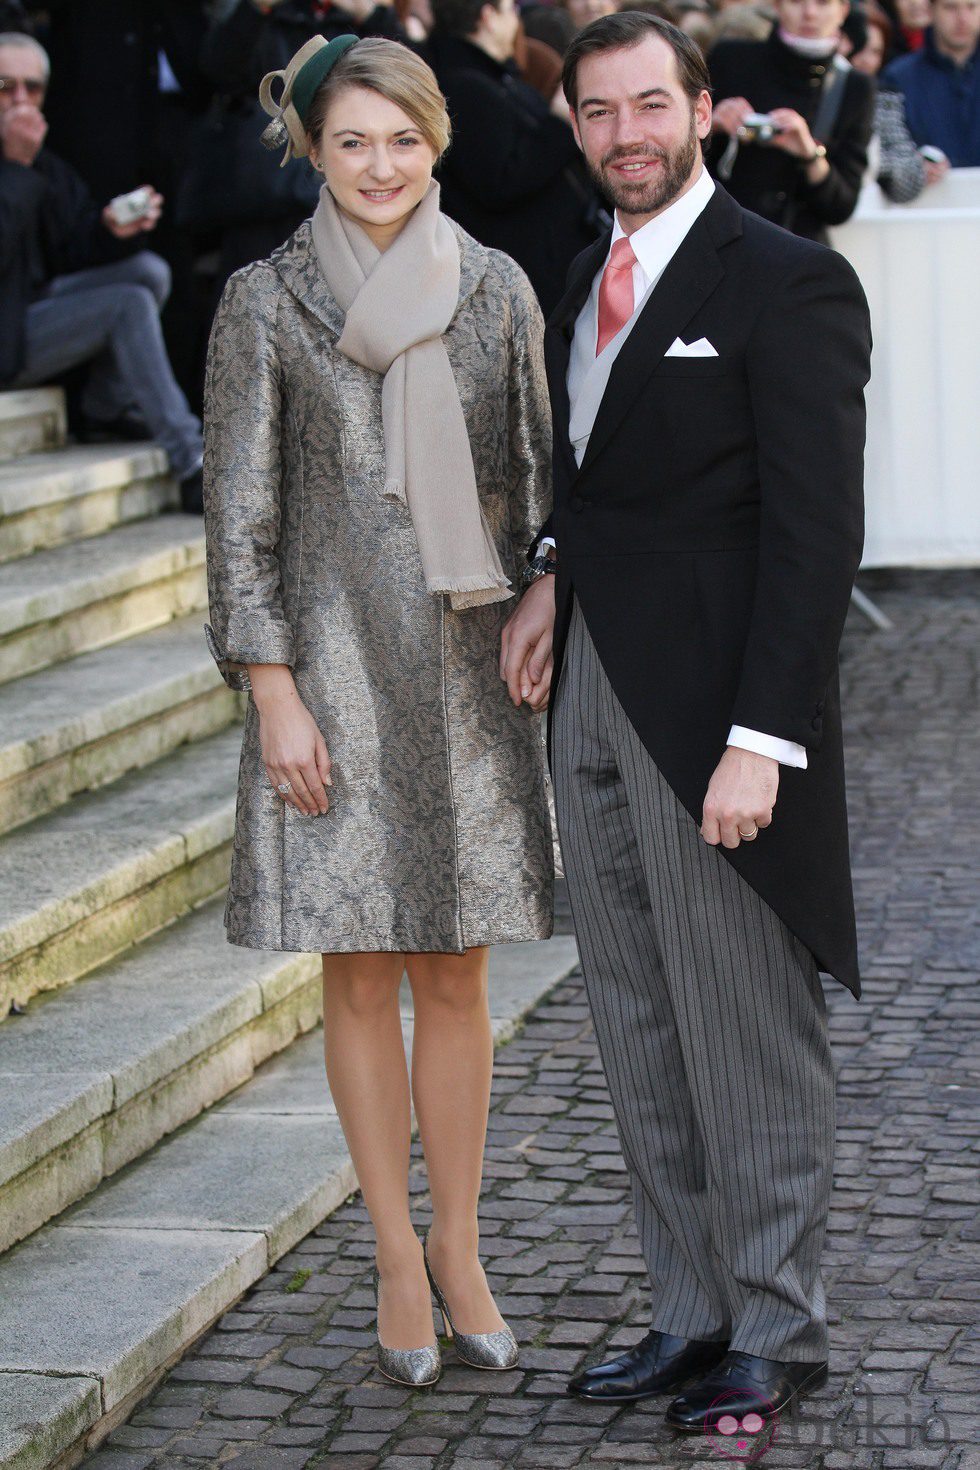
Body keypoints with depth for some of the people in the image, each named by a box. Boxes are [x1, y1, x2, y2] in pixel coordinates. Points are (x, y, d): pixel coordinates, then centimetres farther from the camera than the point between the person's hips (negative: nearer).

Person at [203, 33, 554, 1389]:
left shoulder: (496, 290, 5)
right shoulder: (266, 304, -1)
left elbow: (538, 482, 10)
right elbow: (240, 513, -2)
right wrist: (274, 695, -7)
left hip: (471, 668, 2)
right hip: (337, 673, -2)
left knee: (457, 975, 5)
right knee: (360, 974, 4)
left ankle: (459, 1246, 18)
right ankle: (398, 1256, 16)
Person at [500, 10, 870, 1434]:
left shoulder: (787, 283, -11)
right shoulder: (587, 280, 14)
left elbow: (815, 532, -15)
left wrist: (760, 741, -21)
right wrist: (556, 572, 6)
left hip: (715, 711, -8)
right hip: (594, 702, 8)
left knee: (748, 1042, 1)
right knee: (641, 1039, 13)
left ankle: (777, 1333, 14)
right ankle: (696, 1313, 24)